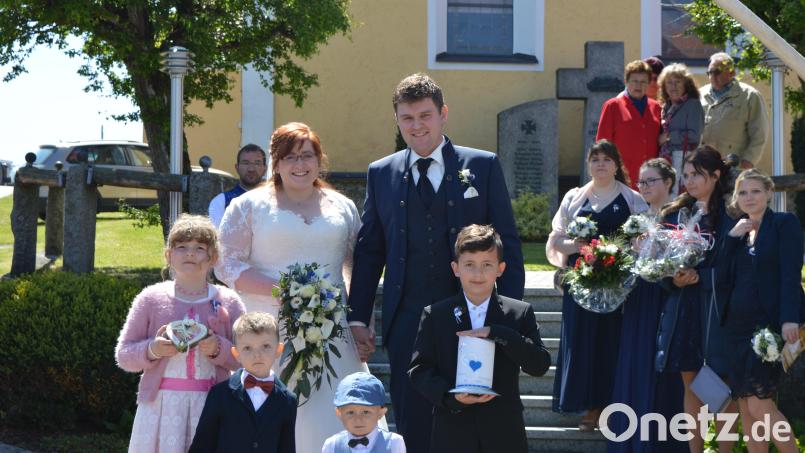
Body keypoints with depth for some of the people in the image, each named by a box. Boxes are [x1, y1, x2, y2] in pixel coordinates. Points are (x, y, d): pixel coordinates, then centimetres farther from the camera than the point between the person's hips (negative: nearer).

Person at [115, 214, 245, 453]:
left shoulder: (228, 302, 6)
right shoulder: (151, 298, 6)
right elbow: (123, 355, 7)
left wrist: (219, 349, -13)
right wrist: (152, 350, -12)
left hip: (211, 405, 0)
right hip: (161, 404, 0)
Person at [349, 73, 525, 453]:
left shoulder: (483, 167, 2)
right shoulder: (381, 174, 8)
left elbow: (508, 245, 2)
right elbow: (368, 251, 10)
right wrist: (358, 318, 4)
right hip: (406, 322, 2)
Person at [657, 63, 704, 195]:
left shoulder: (693, 104, -3)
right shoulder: (666, 106, 18)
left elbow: (694, 135, -12)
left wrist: (668, 136, -6)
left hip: (685, 157, -7)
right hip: (666, 158, 7)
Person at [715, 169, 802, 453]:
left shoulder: (784, 224, 0)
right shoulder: (738, 231, 17)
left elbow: (791, 275, -10)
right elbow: (722, 277, 7)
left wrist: (790, 319, -21)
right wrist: (732, 237, -1)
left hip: (770, 324, -6)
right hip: (738, 326, 6)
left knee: (759, 403, -14)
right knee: (746, 408, 3)